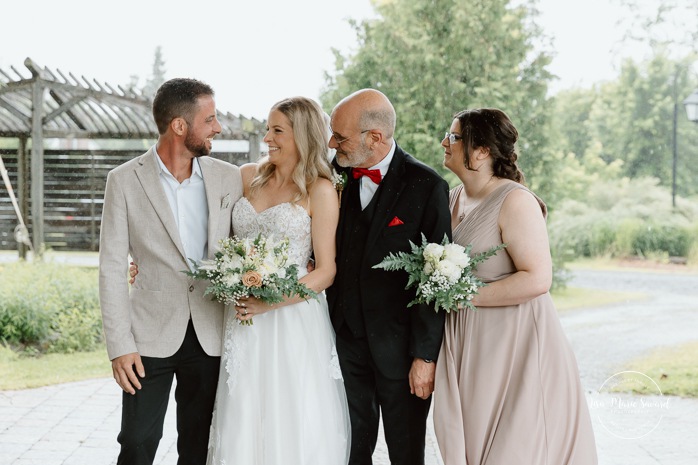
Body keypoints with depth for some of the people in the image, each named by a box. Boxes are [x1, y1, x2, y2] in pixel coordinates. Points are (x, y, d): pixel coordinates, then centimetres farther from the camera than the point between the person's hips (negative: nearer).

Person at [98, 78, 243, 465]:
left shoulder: (229, 178, 2)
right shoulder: (125, 180, -5)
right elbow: (112, 268, -5)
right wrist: (120, 346, -10)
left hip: (211, 337, 2)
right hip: (151, 336, -2)